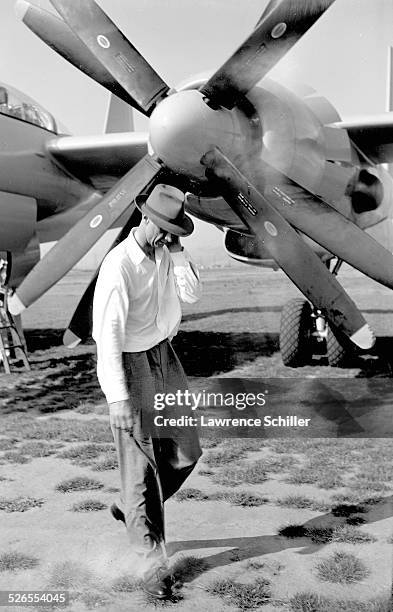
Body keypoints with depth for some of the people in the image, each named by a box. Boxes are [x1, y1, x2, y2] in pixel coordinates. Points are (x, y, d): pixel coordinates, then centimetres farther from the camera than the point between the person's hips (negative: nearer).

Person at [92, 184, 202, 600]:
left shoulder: (167, 253, 2)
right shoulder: (120, 266, -22)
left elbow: (192, 295, -3)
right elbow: (108, 333, -24)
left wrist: (177, 253, -13)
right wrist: (119, 398, -26)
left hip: (164, 357, 8)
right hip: (130, 365, -8)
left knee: (184, 451, 13)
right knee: (140, 462, 1)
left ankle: (128, 508, 36)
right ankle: (151, 561, 15)